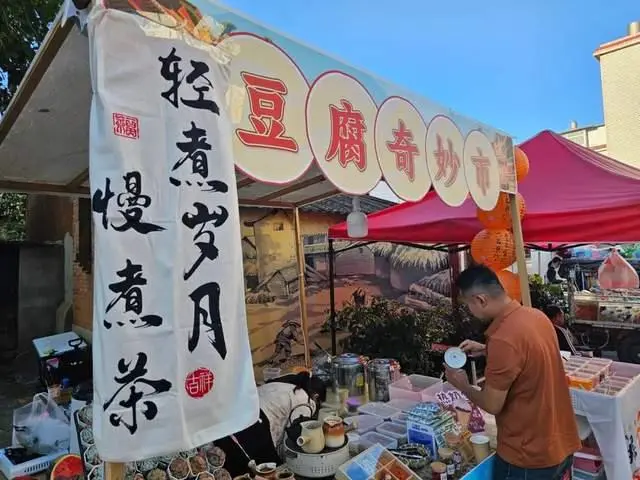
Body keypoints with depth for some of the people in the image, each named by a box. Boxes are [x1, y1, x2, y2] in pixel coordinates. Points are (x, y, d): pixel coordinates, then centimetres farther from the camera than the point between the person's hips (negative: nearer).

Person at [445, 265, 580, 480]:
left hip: (529, 457, -7)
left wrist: (462, 386, -3)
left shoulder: (503, 339, -30)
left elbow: (492, 405, -20)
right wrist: (486, 349, 11)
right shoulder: (536, 316, -4)